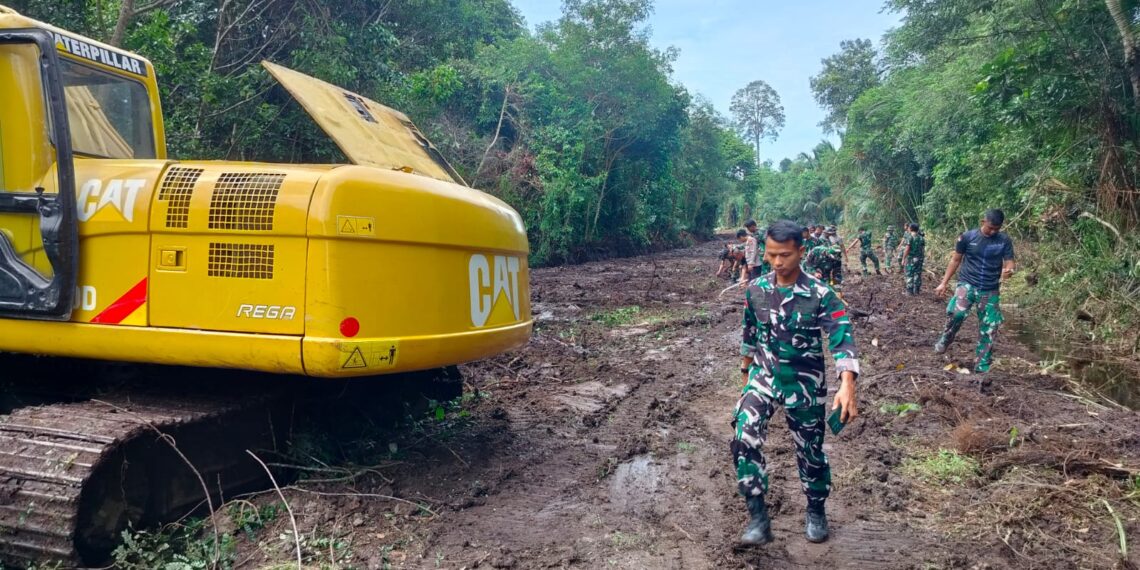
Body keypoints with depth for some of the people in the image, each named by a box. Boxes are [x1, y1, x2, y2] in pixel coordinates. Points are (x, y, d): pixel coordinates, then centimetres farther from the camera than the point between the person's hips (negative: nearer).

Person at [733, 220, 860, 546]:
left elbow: (843, 339, -25)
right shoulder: (756, 290, -4)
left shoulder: (820, 295, -16)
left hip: (804, 385, -2)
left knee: (810, 451, 12)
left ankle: (816, 512, 38)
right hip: (764, 377, 2)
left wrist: (847, 387, -40)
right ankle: (758, 517, -8)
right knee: (744, 440, -18)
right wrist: (746, 374, 18)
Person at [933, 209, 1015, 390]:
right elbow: (955, 260, 6)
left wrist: (1008, 270, -28)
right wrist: (944, 283, 4)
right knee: (956, 312, -31)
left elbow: (1009, 262, -2)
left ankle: (982, 372, 11)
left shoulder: (1005, 241, 0)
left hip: (991, 291, 2)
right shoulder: (967, 237, -3)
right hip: (967, 284, -2)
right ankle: (944, 340, -2)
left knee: (988, 332, 2)